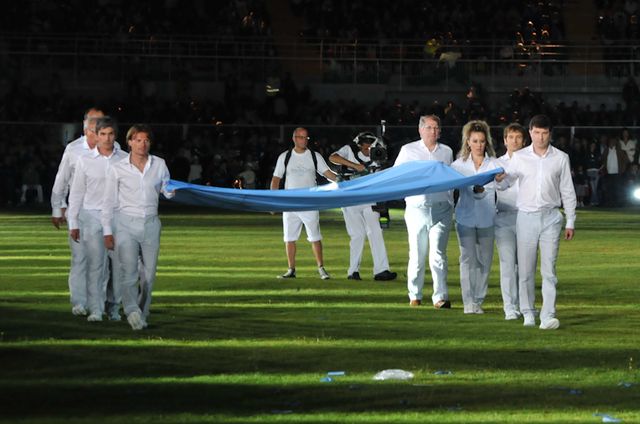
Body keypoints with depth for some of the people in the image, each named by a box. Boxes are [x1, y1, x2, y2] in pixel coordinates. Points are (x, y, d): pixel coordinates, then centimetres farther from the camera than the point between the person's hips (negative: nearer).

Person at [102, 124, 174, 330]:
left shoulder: (159, 165, 4)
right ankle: (132, 312, -28)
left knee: (149, 272, 7)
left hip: (151, 224, 3)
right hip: (126, 224, -3)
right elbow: (109, 203, 1)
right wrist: (107, 232, -3)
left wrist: (171, 190, -10)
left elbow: (167, 191, 15)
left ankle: (142, 312, 22)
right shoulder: (117, 169, -2)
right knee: (128, 271, -16)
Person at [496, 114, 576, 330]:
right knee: (525, 270, 3)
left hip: (550, 217, -1)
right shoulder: (519, 157, 5)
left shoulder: (561, 158, 5)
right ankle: (528, 313, 13)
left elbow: (567, 191, 8)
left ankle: (548, 316, -10)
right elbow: (509, 180, 9)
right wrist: (500, 178, -16)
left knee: (549, 269, -7)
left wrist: (570, 222, 6)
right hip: (526, 217, 1)